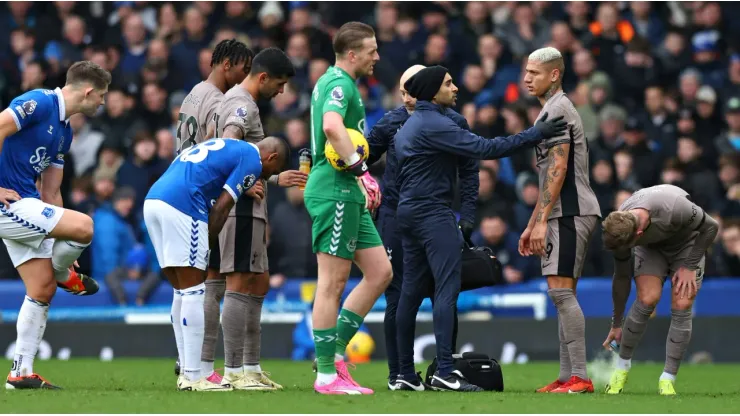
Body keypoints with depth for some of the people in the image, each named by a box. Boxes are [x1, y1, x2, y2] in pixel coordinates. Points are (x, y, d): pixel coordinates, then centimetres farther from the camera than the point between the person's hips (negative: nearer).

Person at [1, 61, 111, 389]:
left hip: (27, 207, 10)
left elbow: (50, 193, 22)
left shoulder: (64, 131, 18)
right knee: (83, 226, -22)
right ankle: (62, 273, 11)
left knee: (42, 290, 6)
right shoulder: (38, 103, -12)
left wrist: (61, 241, 19)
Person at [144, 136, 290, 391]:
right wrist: (208, 244, 4)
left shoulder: (222, 148, 30)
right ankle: (193, 377, -5)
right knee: (193, 292, -4)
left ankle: (187, 372, 16)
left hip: (152, 200, 9)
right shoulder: (252, 159, 4)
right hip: (181, 206, -9)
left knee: (183, 292, 14)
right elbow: (221, 206, -3)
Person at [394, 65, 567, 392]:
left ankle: (405, 373, 9)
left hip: (410, 213, 10)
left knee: (412, 291, 9)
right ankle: (444, 372, -21)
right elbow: (485, 149, -21)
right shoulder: (434, 125, -14)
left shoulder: (410, 124, 18)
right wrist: (535, 135, -19)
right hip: (433, 214, -10)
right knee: (447, 289, -13)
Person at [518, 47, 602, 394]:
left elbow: (558, 169, -17)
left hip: (570, 213, -10)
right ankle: (567, 376, 10)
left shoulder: (557, 109, -9)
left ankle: (579, 377, -17)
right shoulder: (551, 110, 23)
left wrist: (542, 220, -20)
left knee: (561, 290, -14)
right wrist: (532, 226, 26)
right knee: (563, 294, 9)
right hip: (567, 213, 10)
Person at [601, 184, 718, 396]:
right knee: (647, 299, -22)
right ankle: (622, 366, -5)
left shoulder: (674, 209, -43)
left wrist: (689, 266, -21)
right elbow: (621, 277, -12)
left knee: (681, 307, -17)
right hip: (651, 248, 2)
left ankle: (668, 380, -8)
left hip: (687, 244, -2)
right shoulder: (619, 229, -29)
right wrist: (617, 324, -4)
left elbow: (710, 227, -21)